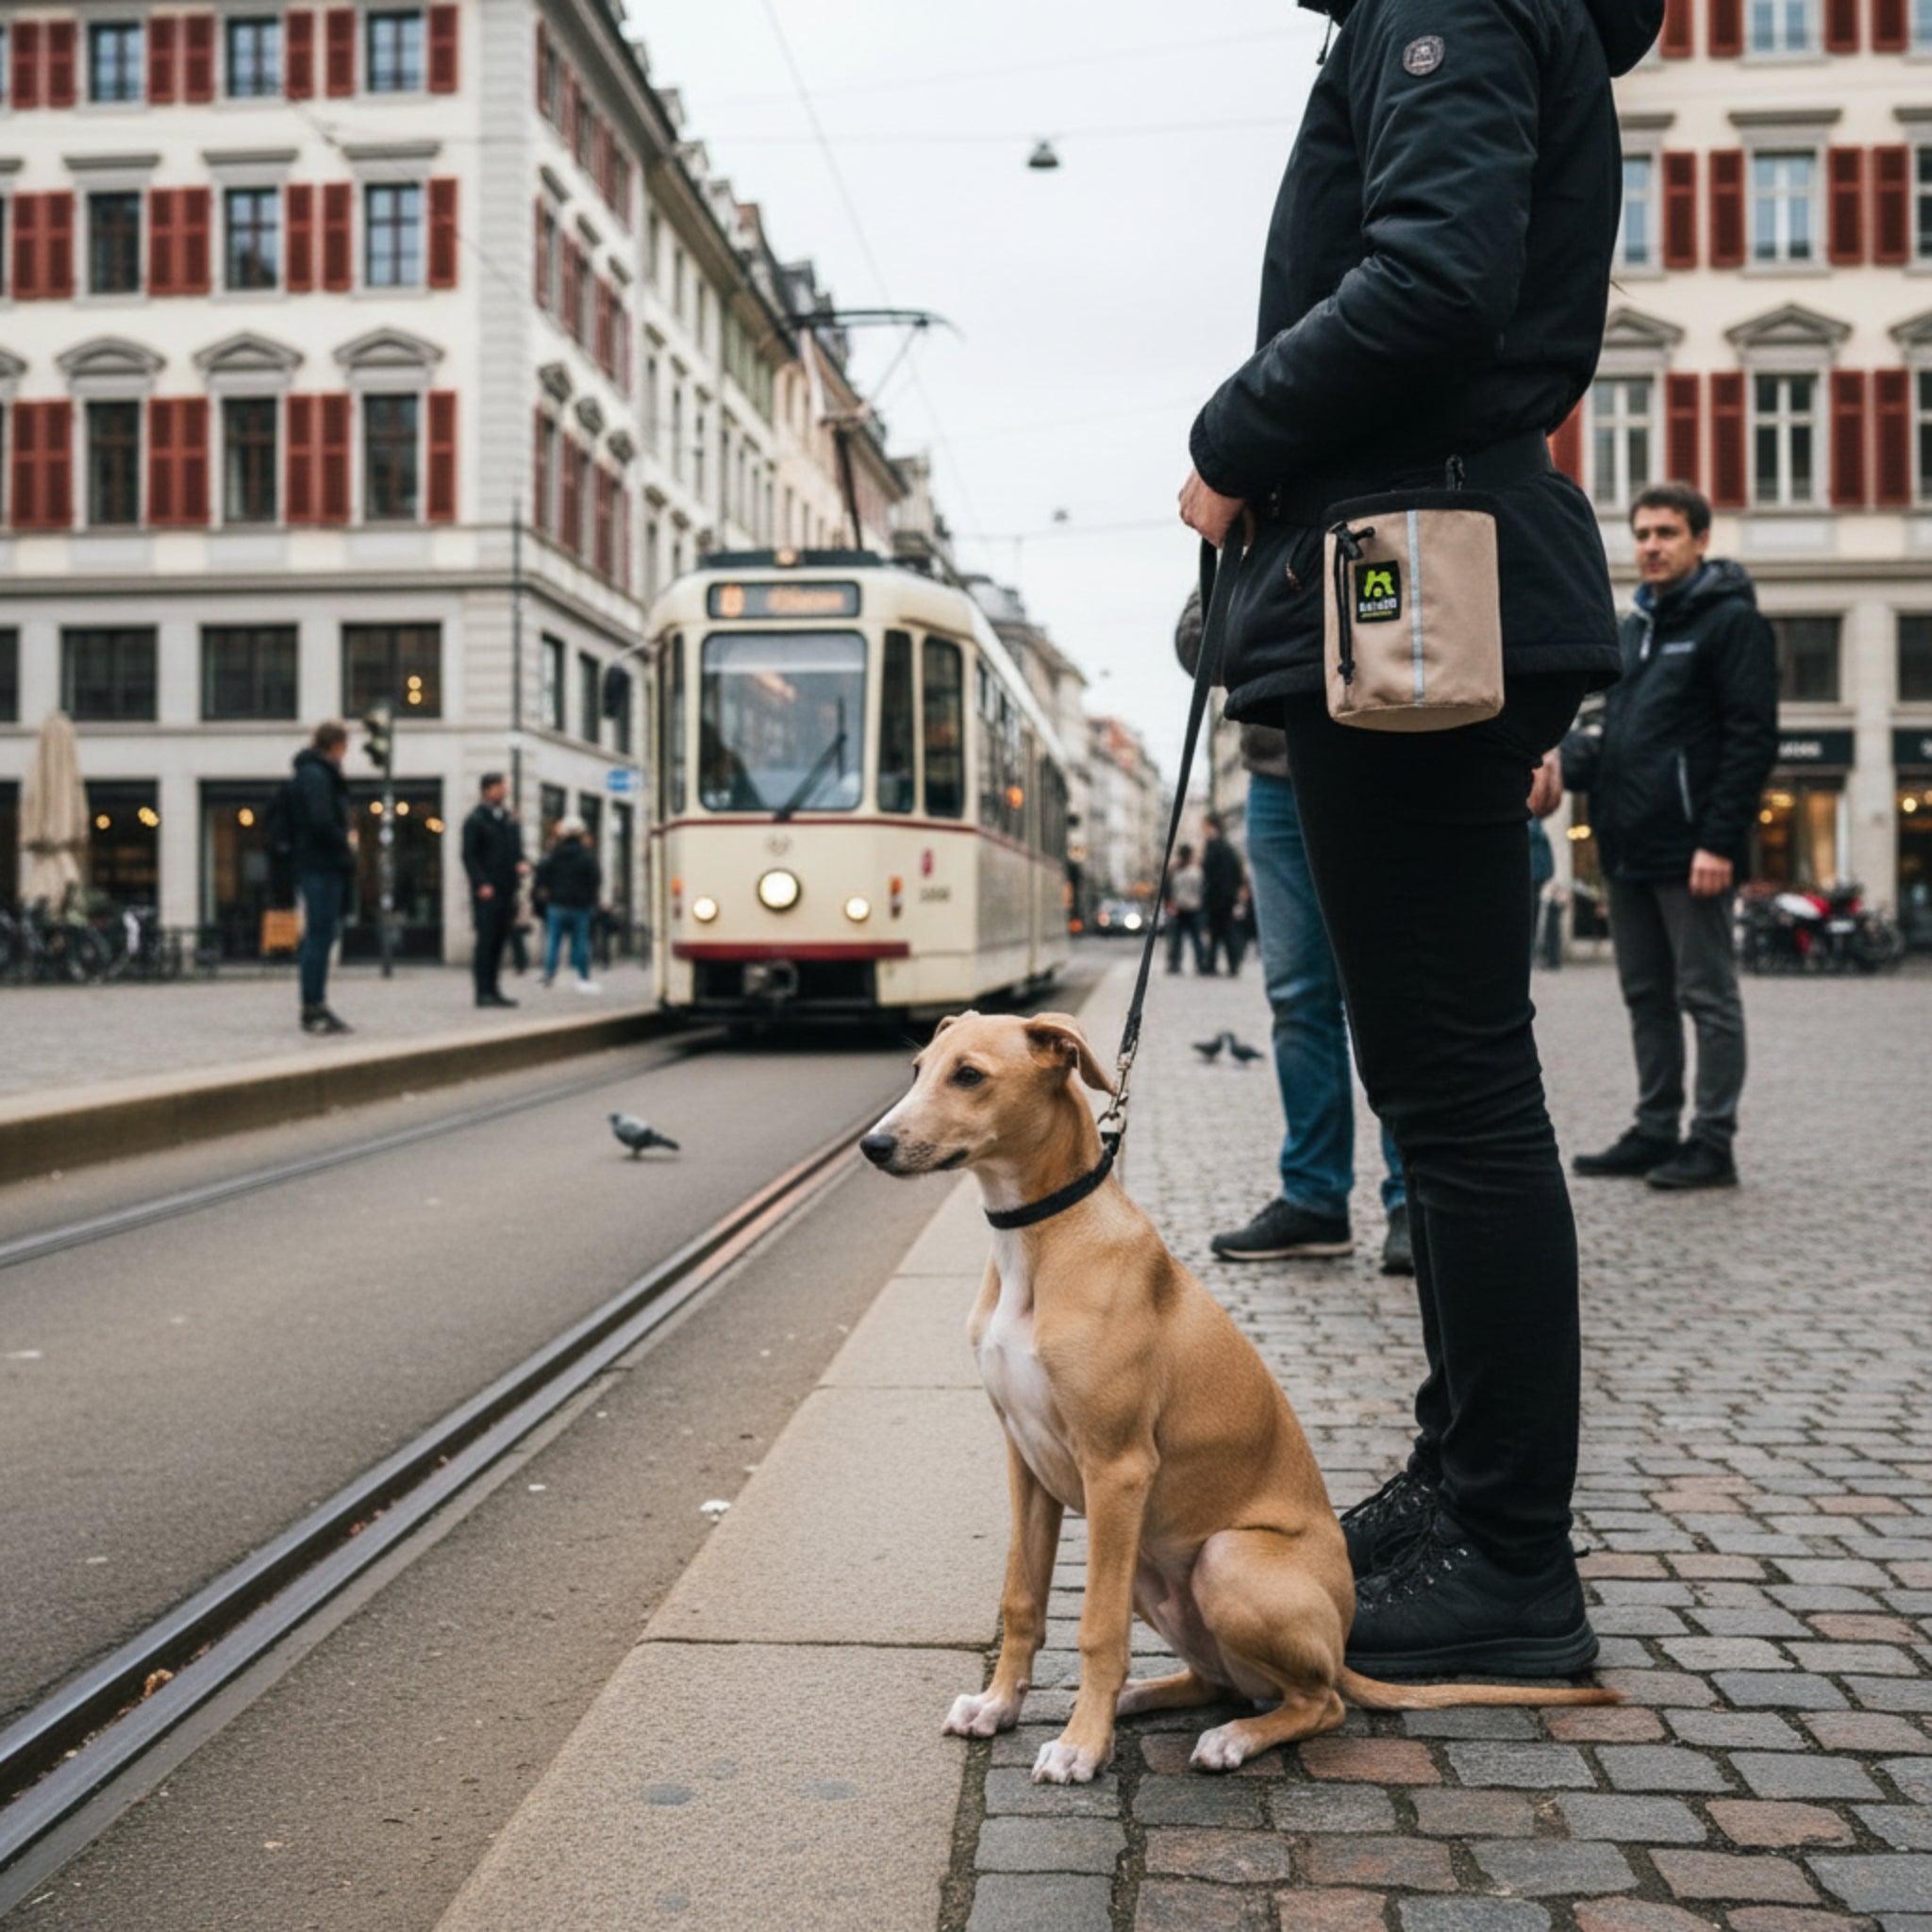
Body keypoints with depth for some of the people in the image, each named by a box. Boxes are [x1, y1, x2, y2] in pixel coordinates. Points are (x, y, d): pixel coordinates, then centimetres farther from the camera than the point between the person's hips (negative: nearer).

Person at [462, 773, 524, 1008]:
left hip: (506, 891, 6)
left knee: (499, 940, 8)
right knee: (486, 940, -8)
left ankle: (492, 989, 13)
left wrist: (520, 863, -1)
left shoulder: (510, 820, 17)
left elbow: (516, 849, 22)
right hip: (486, 892, -6)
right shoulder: (475, 820, -3)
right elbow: (469, 856, -8)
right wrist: (481, 884, -17)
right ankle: (483, 992, -7)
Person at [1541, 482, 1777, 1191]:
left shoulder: (1731, 622, -6)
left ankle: (1713, 1143, 4)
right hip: (1628, 848, 8)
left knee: (1707, 997, -1)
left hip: (1690, 851, -8)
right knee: (1647, 996, 12)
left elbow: (1753, 739, -13)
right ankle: (1654, 1133, 20)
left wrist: (1720, 841, -19)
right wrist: (1571, 758, 1)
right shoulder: (1633, 627, 18)